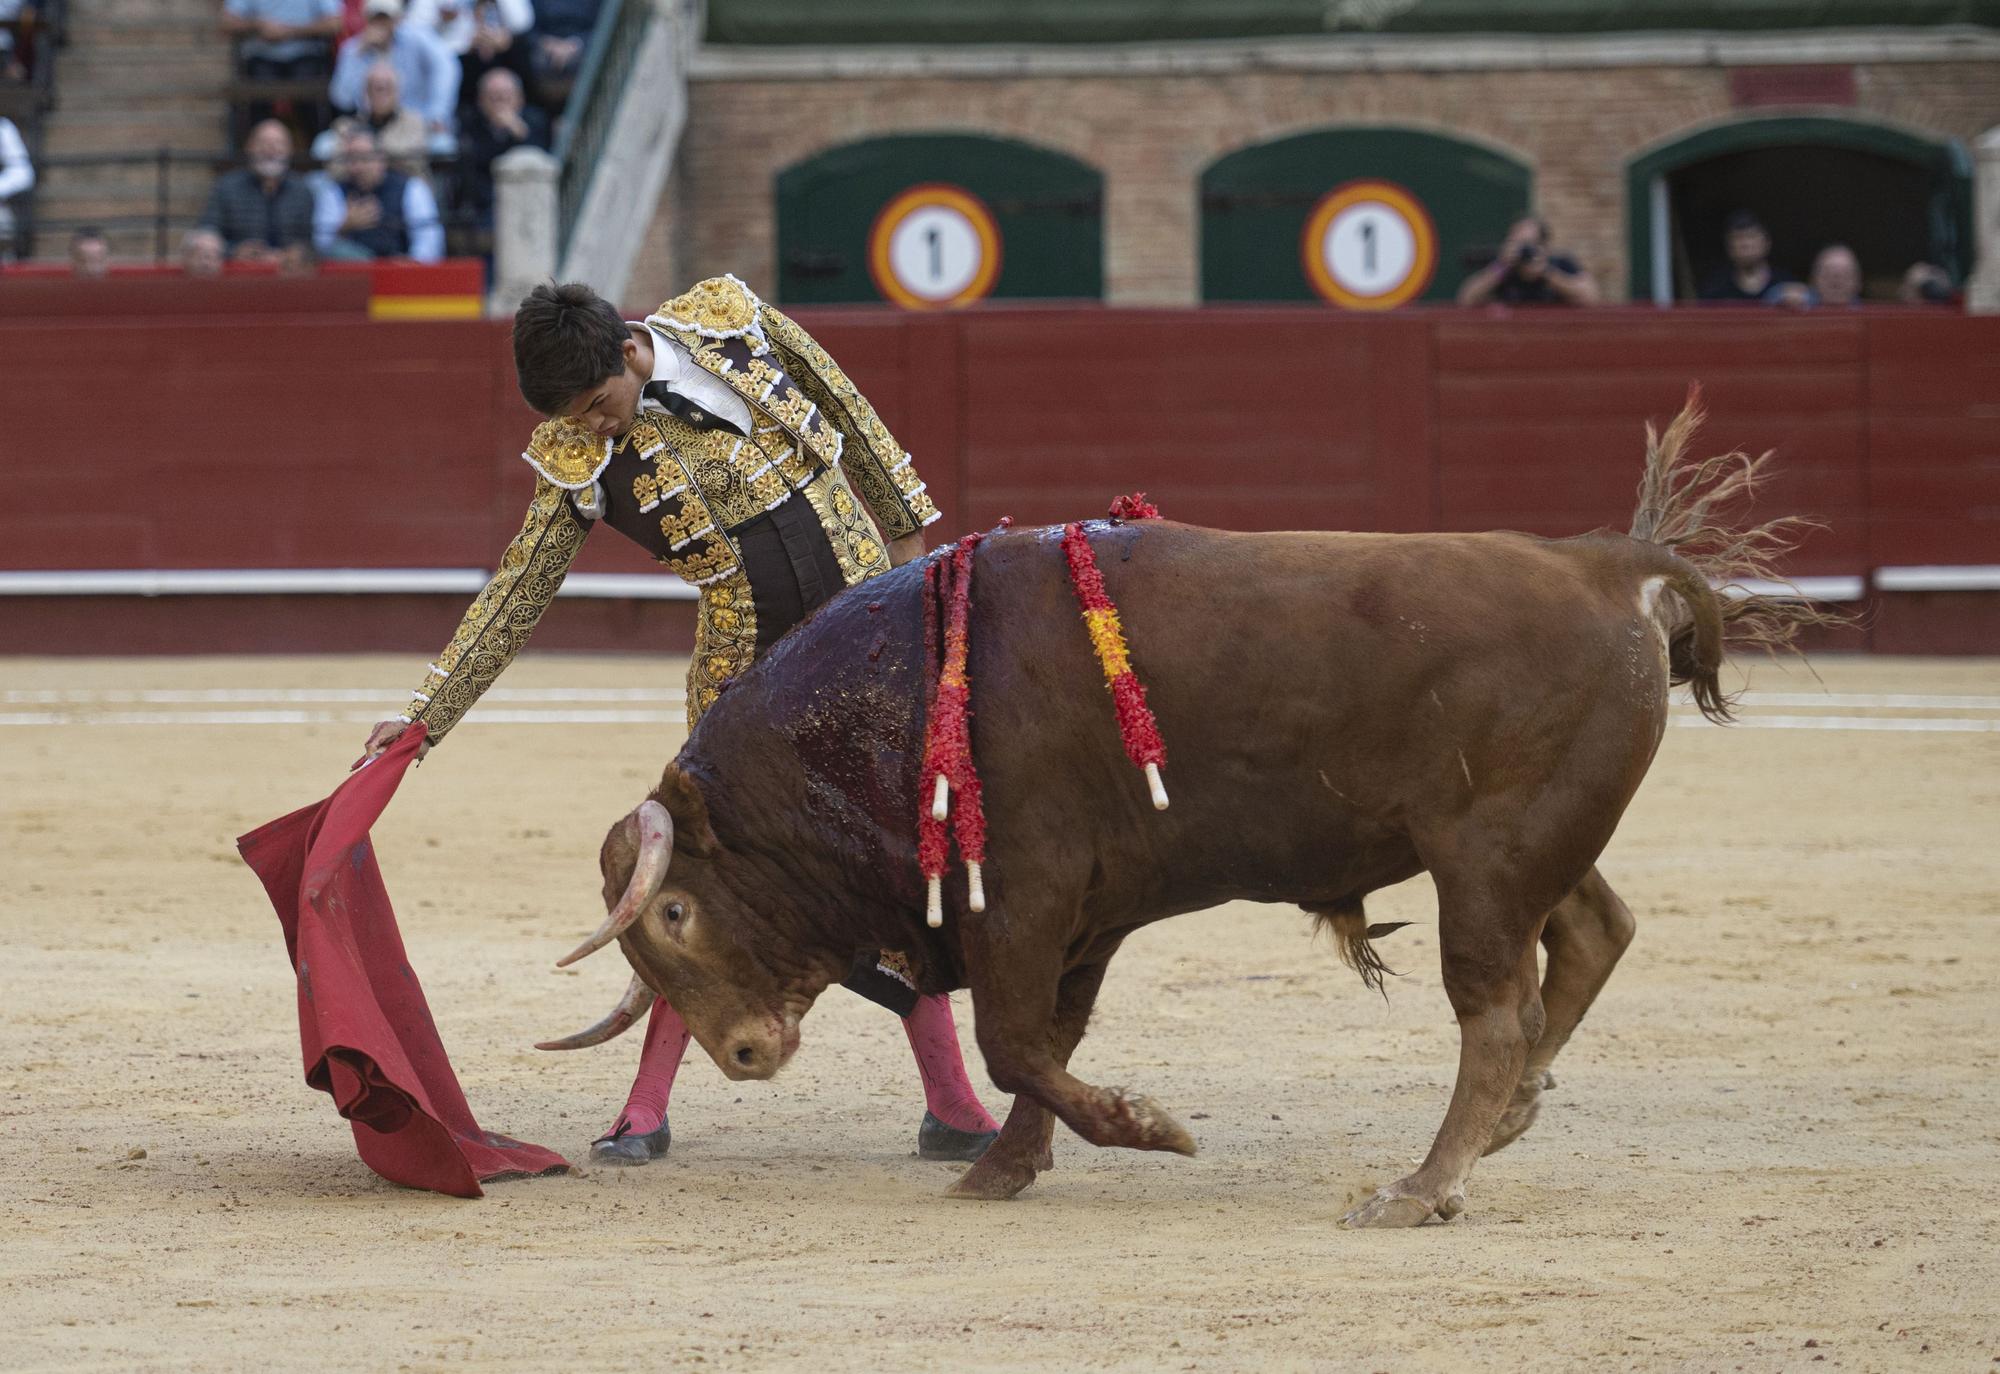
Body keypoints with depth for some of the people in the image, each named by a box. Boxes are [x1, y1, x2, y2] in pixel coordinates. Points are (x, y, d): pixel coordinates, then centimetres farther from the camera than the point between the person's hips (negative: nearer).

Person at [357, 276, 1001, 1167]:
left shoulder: (730, 322, -10)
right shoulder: (579, 462, -10)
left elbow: (845, 412, 4)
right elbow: (515, 599, -4)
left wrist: (902, 529, 11)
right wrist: (427, 716, -8)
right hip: (746, 664, 0)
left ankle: (952, 1108, 6)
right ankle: (646, 1112, 5)